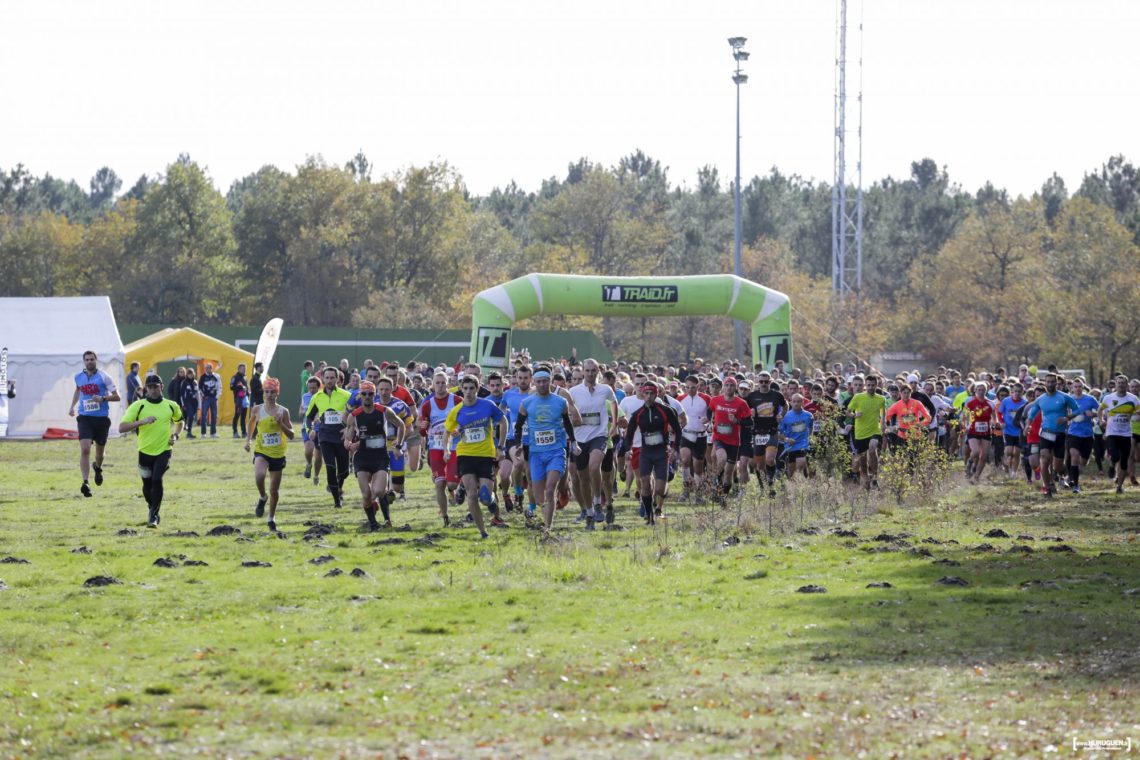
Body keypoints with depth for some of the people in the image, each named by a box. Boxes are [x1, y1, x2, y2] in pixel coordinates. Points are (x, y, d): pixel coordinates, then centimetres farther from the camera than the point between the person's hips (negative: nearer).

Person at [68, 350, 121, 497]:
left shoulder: (104, 377, -6)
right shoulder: (78, 376, 6)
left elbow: (116, 396, -5)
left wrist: (103, 398, -21)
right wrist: (72, 406, 21)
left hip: (102, 418, -1)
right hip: (84, 418, 1)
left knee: (99, 451, 14)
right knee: (85, 449, -17)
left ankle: (98, 468, 49)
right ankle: (85, 483, -20)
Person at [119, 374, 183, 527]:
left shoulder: (171, 406, 2)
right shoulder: (138, 406, -6)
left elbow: (179, 421, 25)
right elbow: (122, 427, -14)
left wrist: (175, 435, 5)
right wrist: (142, 421, -26)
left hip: (164, 450, -1)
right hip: (145, 451, 1)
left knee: (157, 479, -21)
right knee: (147, 486, 11)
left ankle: (153, 515, -12)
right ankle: (152, 508, 41)